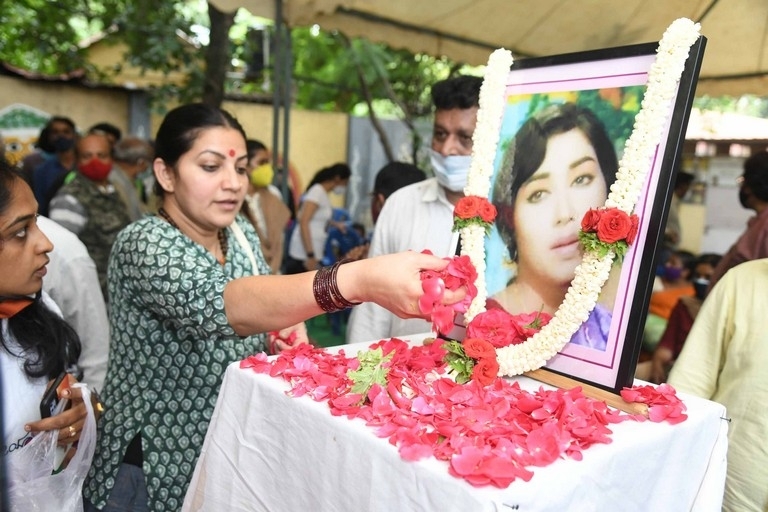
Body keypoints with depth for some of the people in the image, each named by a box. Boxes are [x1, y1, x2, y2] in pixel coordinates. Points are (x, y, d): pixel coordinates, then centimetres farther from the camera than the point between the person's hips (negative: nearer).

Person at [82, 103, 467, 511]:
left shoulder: (242, 234, -3)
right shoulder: (144, 244, -23)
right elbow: (219, 303, -41)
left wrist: (285, 325, -13)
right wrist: (358, 279, -55)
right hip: (157, 475, -5)